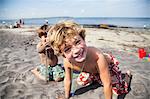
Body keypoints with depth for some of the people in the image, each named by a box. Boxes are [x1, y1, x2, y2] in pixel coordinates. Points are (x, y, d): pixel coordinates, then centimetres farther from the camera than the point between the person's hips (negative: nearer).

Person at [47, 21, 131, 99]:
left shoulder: (97, 56, -48)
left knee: (121, 90, -1)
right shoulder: (67, 62, -31)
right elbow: (67, 81, -11)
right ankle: (97, 78, 40)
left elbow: (107, 84, -36)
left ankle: (126, 75, 30)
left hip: (109, 65, -4)